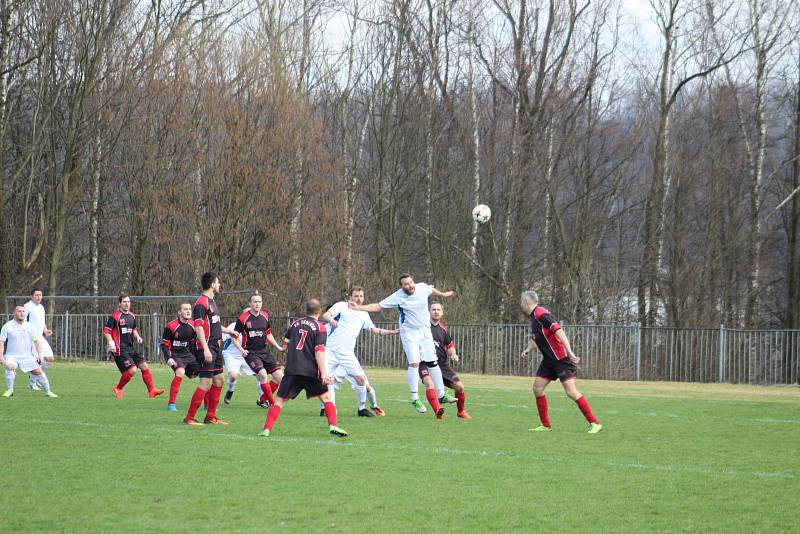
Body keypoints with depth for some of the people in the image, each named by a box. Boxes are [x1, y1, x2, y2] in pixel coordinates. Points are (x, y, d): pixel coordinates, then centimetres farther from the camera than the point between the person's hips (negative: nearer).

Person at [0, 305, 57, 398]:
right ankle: (9, 390, -20)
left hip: (27, 356, 3)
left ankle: (48, 392, 8)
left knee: (38, 371, -7)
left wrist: (39, 354, -3)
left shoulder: (29, 326, 5)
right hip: (12, 356, -3)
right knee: (10, 366, -33)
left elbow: (36, 341, 8)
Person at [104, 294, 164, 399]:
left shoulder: (132, 317, 14)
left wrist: (137, 337, 8)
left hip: (130, 348, 8)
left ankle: (152, 390, 2)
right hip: (120, 349, -8)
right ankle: (117, 389, 5)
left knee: (145, 366, -2)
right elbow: (106, 331, -10)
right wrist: (110, 342, -25)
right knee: (132, 369, -16)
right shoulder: (115, 317, -9)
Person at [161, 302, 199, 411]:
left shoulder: (192, 325, 4)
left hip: (186, 354, 7)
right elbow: (164, 344, -9)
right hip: (174, 354, -7)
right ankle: (171, 404, -25)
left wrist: (195, 357, 11)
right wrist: (168, 358, -20)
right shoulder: (171, 326, -15)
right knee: (180, 372, -32)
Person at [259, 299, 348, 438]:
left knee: (280, 400, 5)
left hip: (291, 370, 2)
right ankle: (332, 425, 1)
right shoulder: (320, 328, -2)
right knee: (326, 397, 13)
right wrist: (323, 374, -15)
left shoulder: (294, 324, 12)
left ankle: (267, 429, -7)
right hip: (311, 371, -2)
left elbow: (285, 345, 16)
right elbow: (319, 351, -11)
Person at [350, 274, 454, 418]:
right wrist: (359, 307, -21)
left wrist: (442, 294, 36)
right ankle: (415, 399, -11)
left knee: (433, 363, 6)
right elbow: (378, 306, -12)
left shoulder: (422, 288, -7)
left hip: (425, 332, 4)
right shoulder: (397, 297, -18)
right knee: (414, 364, -16)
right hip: (409, 334, -4)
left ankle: (441, 395, 16)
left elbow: (432, 290, 18)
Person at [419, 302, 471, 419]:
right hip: (425, 363, -4)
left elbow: (450, 346, 19)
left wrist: (453, 354, -1)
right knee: (430, 383, -33)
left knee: (459, 386, -2)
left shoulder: (443, 329, 10)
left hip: (442, 364, 4)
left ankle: (461, 412, 23)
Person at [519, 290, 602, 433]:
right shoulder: (534, 316, 12)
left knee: (571, 391, -14)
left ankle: (594, 423, -10)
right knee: (537, 388, 5)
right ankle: (545, 425, 12)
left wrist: (570, 353, -33)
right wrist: (527, 349, 8)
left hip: (561, 358, -10)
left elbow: (559, 332, -27)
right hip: (549, 360, 10)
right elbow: (535, 338, 26)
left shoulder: (541, 314, -18)